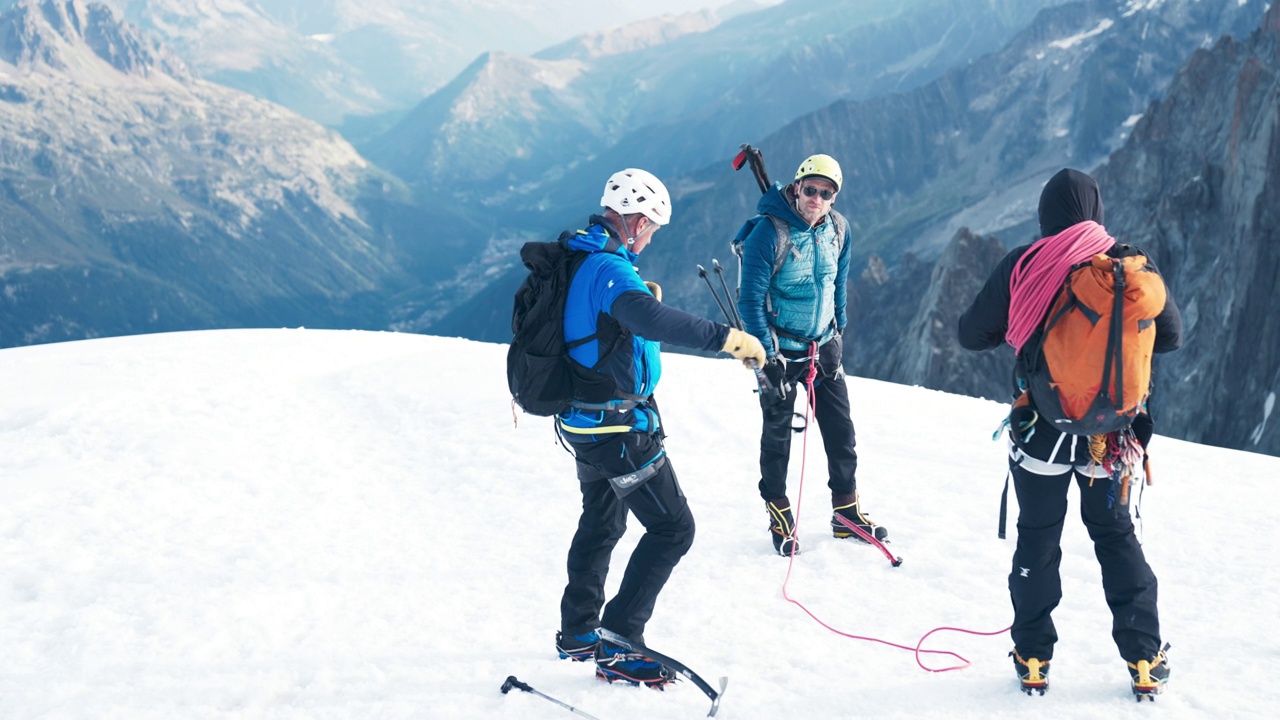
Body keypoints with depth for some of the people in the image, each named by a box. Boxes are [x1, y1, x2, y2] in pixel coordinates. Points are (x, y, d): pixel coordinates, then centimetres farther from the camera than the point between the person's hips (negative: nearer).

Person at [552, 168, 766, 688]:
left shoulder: (575, 259, 6)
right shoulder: (609, 270, -24)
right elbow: (651, 322, -43)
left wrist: (638, 300, 17)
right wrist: (727, 338, -43)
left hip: (585, 422, 10)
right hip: (619, 429, -10)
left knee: (601, 522, 25)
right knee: (672, 528, -4)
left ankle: (578, 631, 37)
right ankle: (618, 647, -3)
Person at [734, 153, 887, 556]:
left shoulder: (838, 229, -1)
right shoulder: (769, 231, -19)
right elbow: (750, 299, -17)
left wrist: (837, 335, 12)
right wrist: (767, 356, -18)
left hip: (823, 346, 5)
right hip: (781, 348, -5)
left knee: (841, 432, 7)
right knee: (777, 433, 5)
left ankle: (847, 512, 19)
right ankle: (778, 515, 18)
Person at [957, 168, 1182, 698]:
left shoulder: (1022, 267, -10)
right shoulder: (1131, 265, -8)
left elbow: (972, 334, -2)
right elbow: (1170, 336, 2)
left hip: (1041, 429, -1)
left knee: (1037, 538, 14)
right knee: (1116, 534, 17)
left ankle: (1033, 658, 18)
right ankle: (1144, 657, 16)